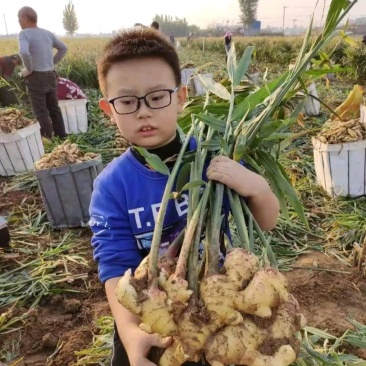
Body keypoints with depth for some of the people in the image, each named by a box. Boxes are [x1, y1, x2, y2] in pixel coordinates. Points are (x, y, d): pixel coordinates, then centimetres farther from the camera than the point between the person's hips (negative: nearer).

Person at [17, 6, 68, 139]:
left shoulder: (24, 34, -13)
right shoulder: (48, 33, 7)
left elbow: (24, 52, -30)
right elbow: (63, 48, 18)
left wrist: (29, 69, -15)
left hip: (36, 77, -7)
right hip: (50, 75, 7)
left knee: (41, 112, 0)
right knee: (54, 109, 15)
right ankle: (62, 136, 22)